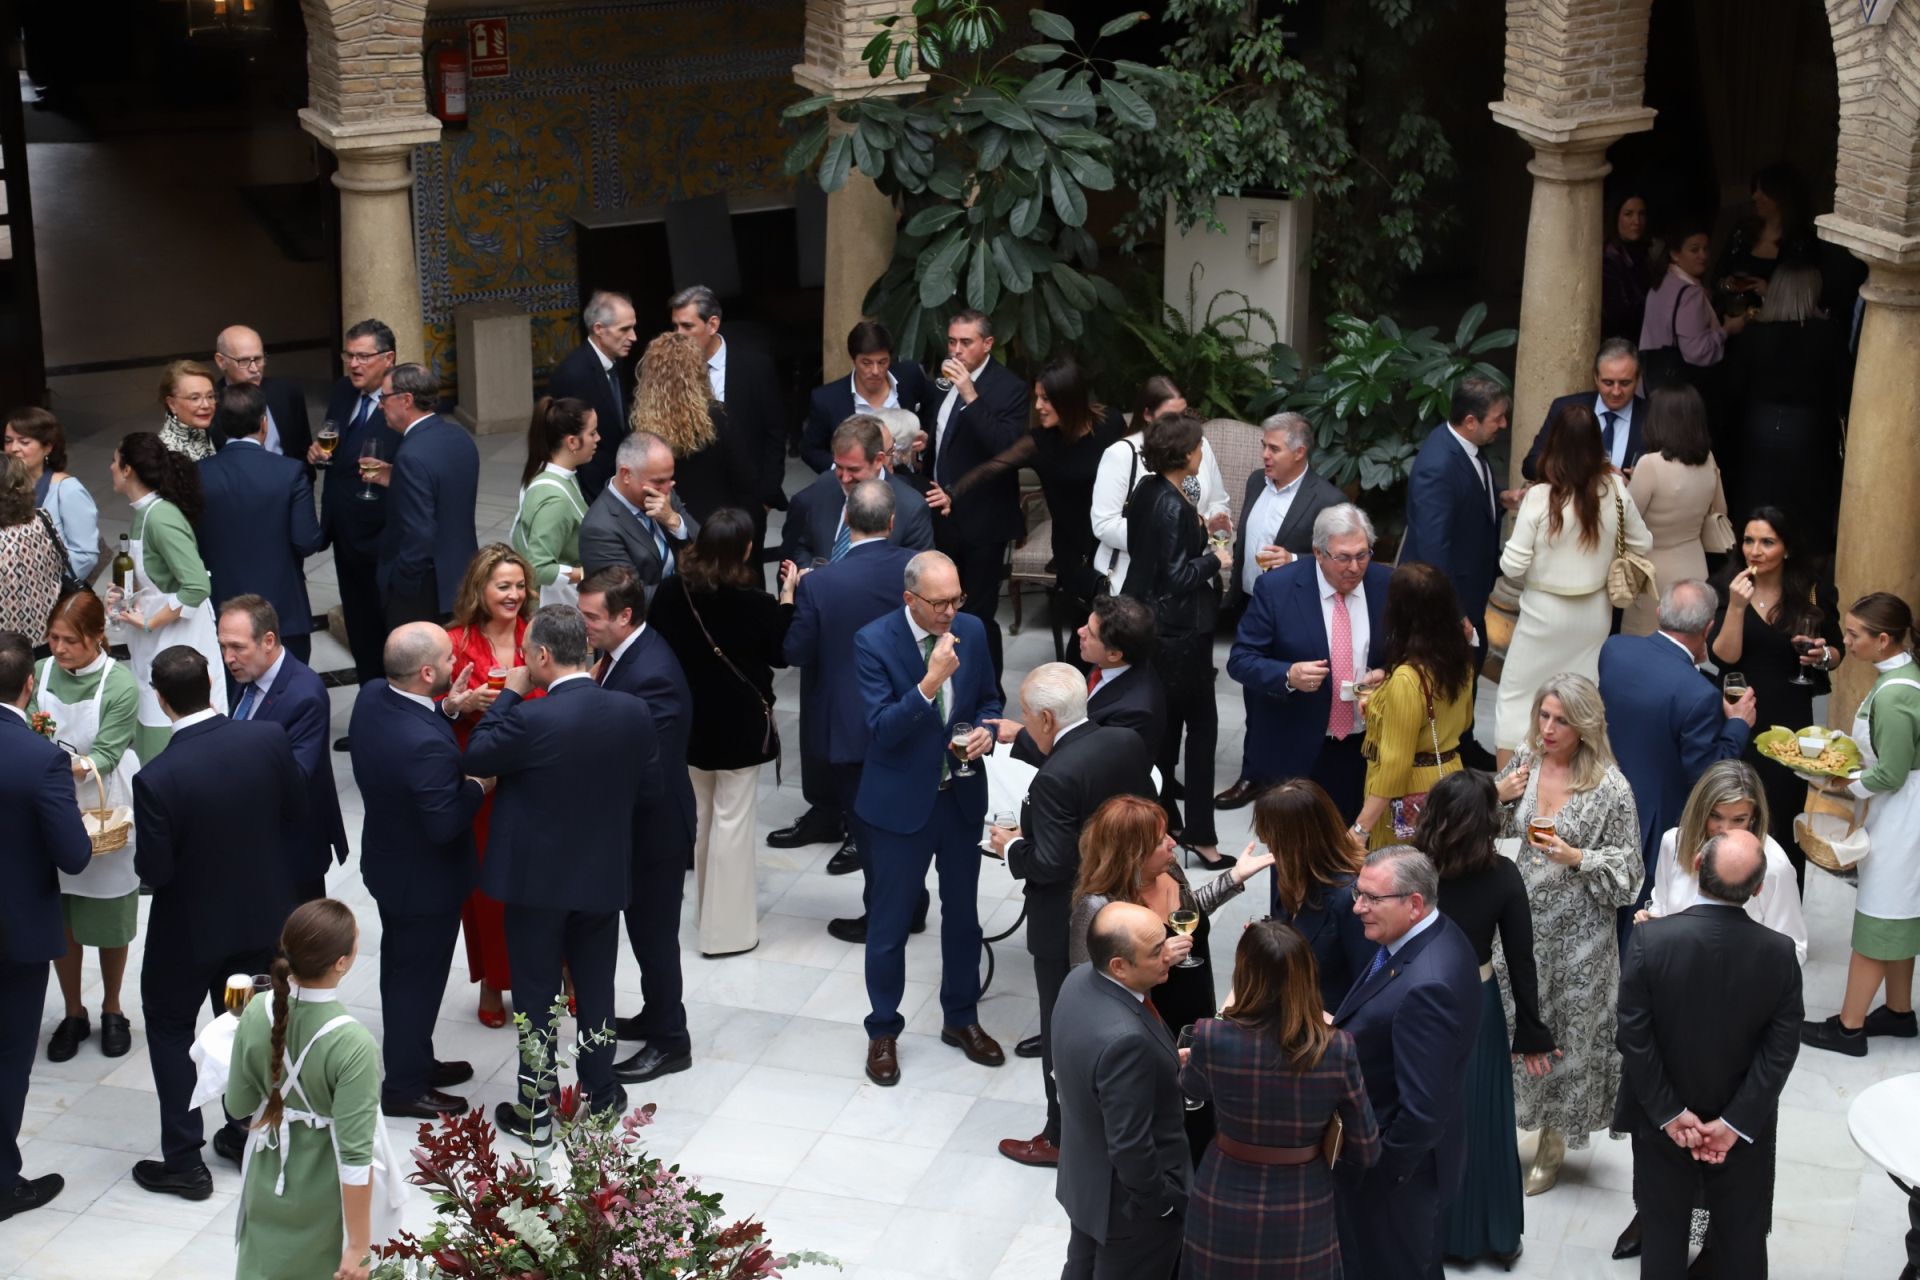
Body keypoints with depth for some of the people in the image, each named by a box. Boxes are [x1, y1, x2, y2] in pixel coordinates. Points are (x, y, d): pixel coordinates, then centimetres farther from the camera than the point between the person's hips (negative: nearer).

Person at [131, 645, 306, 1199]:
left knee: (169, 1028, 15)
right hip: (261, 912, 4)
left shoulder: (157, 778, -29)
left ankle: (184, 1162, 17)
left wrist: (144, 855, 1)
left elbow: (154, 872, -21)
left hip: (191, 925, -4)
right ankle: (248, 1134, 35)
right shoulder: (269, 740, -17)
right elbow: (296, 812, -2)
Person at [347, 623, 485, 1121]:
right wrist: (480, 787, -15)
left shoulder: (371, 696, -12)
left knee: (403, 972, 25)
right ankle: (405, 1088, 28)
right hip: (426, 880, -8)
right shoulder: (427, 744, -38)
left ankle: (414, 1061, 45)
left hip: (386, 861, 9)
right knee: (418, 980, 11)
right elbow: (445, 823, -31)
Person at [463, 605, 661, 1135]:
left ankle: (535, 1111, 19)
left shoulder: (530, 719, -25)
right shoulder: (634, 713, -10)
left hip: (536, 877, -4)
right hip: (604, 874, 4)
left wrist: (508, 694, -4)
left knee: (536, 995, 9)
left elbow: (476, 758, -10)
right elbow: (649, 790, 0)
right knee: (596, 989, 18)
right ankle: (600, 1096, 28)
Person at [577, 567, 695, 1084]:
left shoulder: (652, 675, -30)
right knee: (645, 925, 24)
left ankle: (669, 1042, 22)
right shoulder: (626, 653, 0)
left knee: (654, 930, 6)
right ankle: (655, 1016, 42)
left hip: (655, 826, -9)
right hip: (635, 820, 9)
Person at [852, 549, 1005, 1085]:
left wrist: (985, 729, -11)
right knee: (889, 923, 6)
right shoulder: (873, 642, -17)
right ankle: (883, 1031, 23)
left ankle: (961, 1018, 35)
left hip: (962, 795, 4)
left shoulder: (972, 630, -4)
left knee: (962, 914, 18)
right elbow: (882, 729, -23)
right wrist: (930, 682, -35)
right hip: (902, 800, -4)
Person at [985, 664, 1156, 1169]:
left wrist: (1011, 848, -7)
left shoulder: (1056, 778, -29)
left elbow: (1050, 865, -28)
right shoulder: (1129, 743, -6)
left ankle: (1063, 1136, 24)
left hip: (1068, 928, -8)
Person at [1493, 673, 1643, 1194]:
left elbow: (1628, 868, -9)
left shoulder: (1610, 787, -16)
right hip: (1524, 915, 4)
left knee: (1568, 1031, 8)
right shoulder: (1525, 760, -2)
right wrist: (1497, 795, -8)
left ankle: (1553, 1141, 26)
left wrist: (1576, 857, -23)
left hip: (1579, 929, -4)